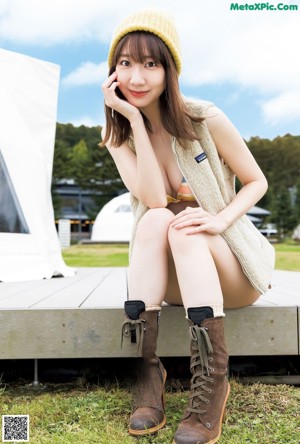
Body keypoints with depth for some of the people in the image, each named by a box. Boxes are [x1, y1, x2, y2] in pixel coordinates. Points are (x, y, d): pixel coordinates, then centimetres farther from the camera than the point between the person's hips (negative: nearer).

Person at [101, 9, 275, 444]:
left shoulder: (205, 120, -12)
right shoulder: (117, 135, -3)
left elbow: (257, 182, -5)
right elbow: (153, 199, -19)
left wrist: (220, 219, -25)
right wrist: (136, 120, -21)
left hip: (232, 269, -2)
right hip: (174, 278, 2)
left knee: (185, 227, -32)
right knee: (155, 219, -29)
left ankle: (211, 381, -31)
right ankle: (148, 371, -28)